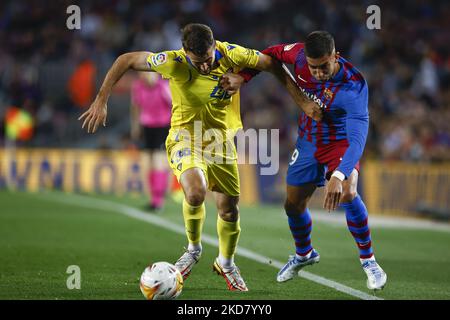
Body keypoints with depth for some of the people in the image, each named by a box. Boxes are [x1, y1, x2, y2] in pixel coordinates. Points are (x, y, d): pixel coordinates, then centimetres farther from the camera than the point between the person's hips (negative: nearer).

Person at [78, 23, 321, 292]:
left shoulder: (232, 54, -19)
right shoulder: (175, 63, -25)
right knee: (196, 192, -29)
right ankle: (194, 249, 1)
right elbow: (127, 60, -17)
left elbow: (271, 65, -3)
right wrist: (101, 101, -19)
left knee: (229, 208, 5)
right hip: (186, 136, -3)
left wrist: (302, 102, -2)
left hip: (221, 136, 3)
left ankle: (226, 263, 35)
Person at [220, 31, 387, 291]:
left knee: (347, 193, -30)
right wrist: (243, 77, -10)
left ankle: (368, 260, -11)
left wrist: (338, 177, -59)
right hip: (308, 142, 5)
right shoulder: (299, 55, -22)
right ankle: (304, 254, 44)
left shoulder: (354, 86, -36)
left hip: (341, 142, -5)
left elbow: (357, 136, -46)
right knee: (293, 205, 12)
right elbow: (273, 53, 1)